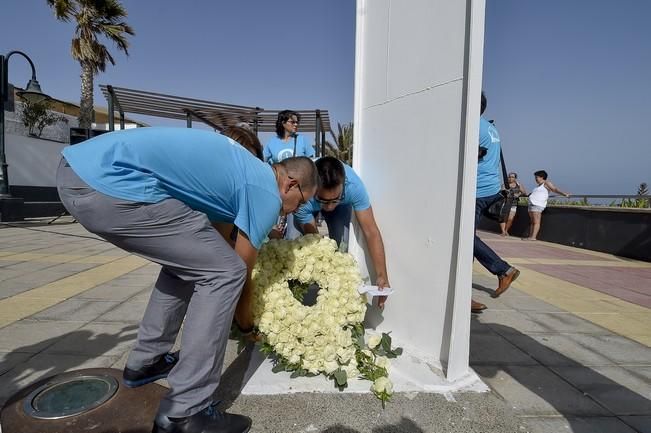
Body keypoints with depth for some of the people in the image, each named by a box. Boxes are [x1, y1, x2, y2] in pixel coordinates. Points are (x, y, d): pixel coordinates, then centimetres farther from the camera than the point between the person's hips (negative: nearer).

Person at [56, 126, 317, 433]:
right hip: (110, 184, -11)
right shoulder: (266, 193, -2)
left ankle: (145, 362, 35)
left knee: (187, 260, 23)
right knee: (224, 272, -4)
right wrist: (249, 321, 26)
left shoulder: (244, 167, 23)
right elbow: (239, 272, 8)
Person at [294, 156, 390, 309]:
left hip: (342, 204, 1)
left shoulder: (353, 184, -42)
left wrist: (381, 275, -40)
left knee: (340, 244, -18)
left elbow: (371, 232, -37)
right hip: (308, 203, 0)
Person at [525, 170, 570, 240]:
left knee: (536, 222, -13)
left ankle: (533, 237, -18)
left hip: (537, 205, -9)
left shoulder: (546, 183, 1)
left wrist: (564, 194, -19)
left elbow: (555, 189, -8)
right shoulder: (539, 185, 25)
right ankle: (530, 236, 6)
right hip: (532, 204, 9)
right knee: (532, 222, 6)